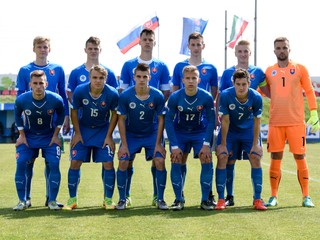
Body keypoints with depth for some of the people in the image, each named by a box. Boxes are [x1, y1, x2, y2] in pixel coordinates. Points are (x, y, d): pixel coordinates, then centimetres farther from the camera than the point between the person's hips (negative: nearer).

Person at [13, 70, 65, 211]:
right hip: (29, 136, 1)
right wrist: (21, 135, -1)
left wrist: (56, 135, -2)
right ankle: (22, 201, -1)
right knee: (21, 163, -14)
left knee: (54, 164, -15)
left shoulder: (56, 100, -22)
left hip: (49, 137, 0)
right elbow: (17, 115, 1)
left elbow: (61, 115, -1)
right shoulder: (21, 100, -21)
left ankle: (52, 201, -1)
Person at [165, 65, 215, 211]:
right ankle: (179, 199, 0)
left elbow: (211, 121, -9)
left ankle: (205, 199, -3)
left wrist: (206, 144, -15)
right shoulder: (175, 97, -19)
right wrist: (174, 146, -16)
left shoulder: (206, 97, -19)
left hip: (200, 132, 0)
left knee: (207, 160, -14)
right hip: (179, 132, 0)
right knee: (176, 161, -12)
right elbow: (168, 121, -12)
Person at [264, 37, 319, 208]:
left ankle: (306, 197, 7)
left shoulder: (300, 69, 3)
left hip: (296, 122, -2)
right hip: (275, 122, 2)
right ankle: (273, 196, 10)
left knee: (300, 158, 0)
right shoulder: (269, 71, 8)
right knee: (275, 158, 2)